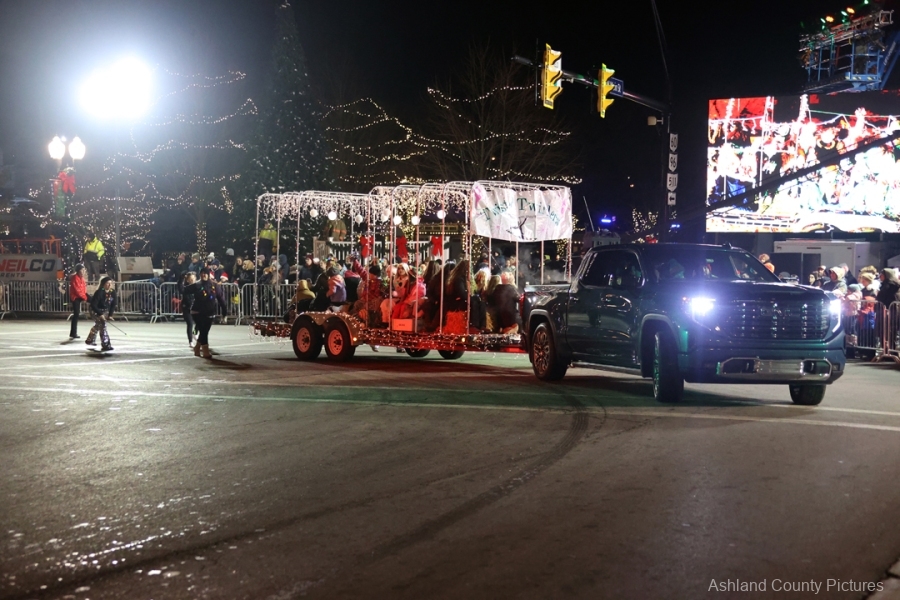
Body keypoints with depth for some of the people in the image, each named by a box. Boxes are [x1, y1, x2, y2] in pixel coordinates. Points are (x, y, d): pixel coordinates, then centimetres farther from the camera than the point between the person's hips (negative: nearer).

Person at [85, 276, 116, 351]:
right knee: (102, 325, -19)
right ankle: (106, 345, -21)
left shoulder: (113, 292, -11)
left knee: (98, 325, 23)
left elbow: (113, 304, -3)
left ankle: (90, 340, 45)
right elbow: (93, 305, -28)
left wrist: (110, 315, -11)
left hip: (105, 311, 7)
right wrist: (100, 314, -31)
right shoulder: (99, 292, -29)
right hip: (96, 311, -7)